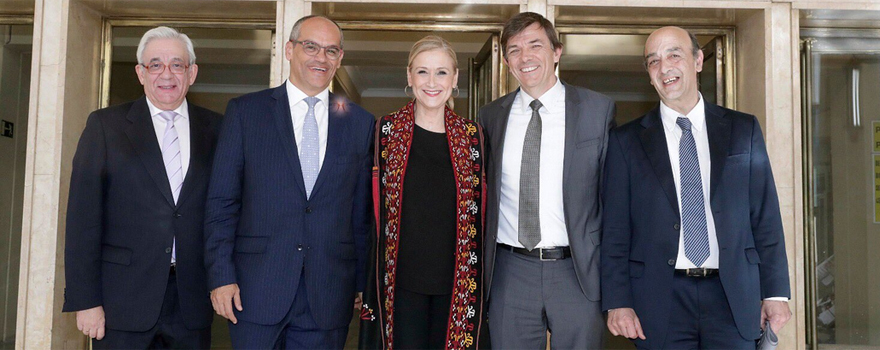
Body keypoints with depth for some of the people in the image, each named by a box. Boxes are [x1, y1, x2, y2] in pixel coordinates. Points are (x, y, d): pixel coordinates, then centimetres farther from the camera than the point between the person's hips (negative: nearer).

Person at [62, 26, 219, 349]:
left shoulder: (214, 129, 7)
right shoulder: (105, 125, 2)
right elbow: (84, 217, -2)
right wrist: (85, 300, -7)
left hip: (192, 301, 2)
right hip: (123, 300, -1)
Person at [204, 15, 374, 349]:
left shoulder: (360, 122, 7)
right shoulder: (244, 111, 3)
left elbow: (363, 212, 8)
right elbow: (221, 202, 1)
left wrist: (362, 284, 6)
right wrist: (221, 275, -6)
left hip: (328, 298, 2)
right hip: (255, 291, -1)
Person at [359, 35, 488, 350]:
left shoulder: (472, 136, 5)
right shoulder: (386, 131, 1)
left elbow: (480, 215, 10)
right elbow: (371, 212, 2)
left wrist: (481, 283, 6)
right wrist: (368, 293, -3)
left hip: (457, 285, 2)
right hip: (401, 281, -1)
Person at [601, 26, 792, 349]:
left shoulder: (744, 130, 7)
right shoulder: (626, 141, 3)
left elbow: (766, 217, 6)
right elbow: (615, 231, 1)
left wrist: (776, 292, 1)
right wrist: (617, 302, -5)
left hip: (732, 297, 1)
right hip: (660, 300, -1)